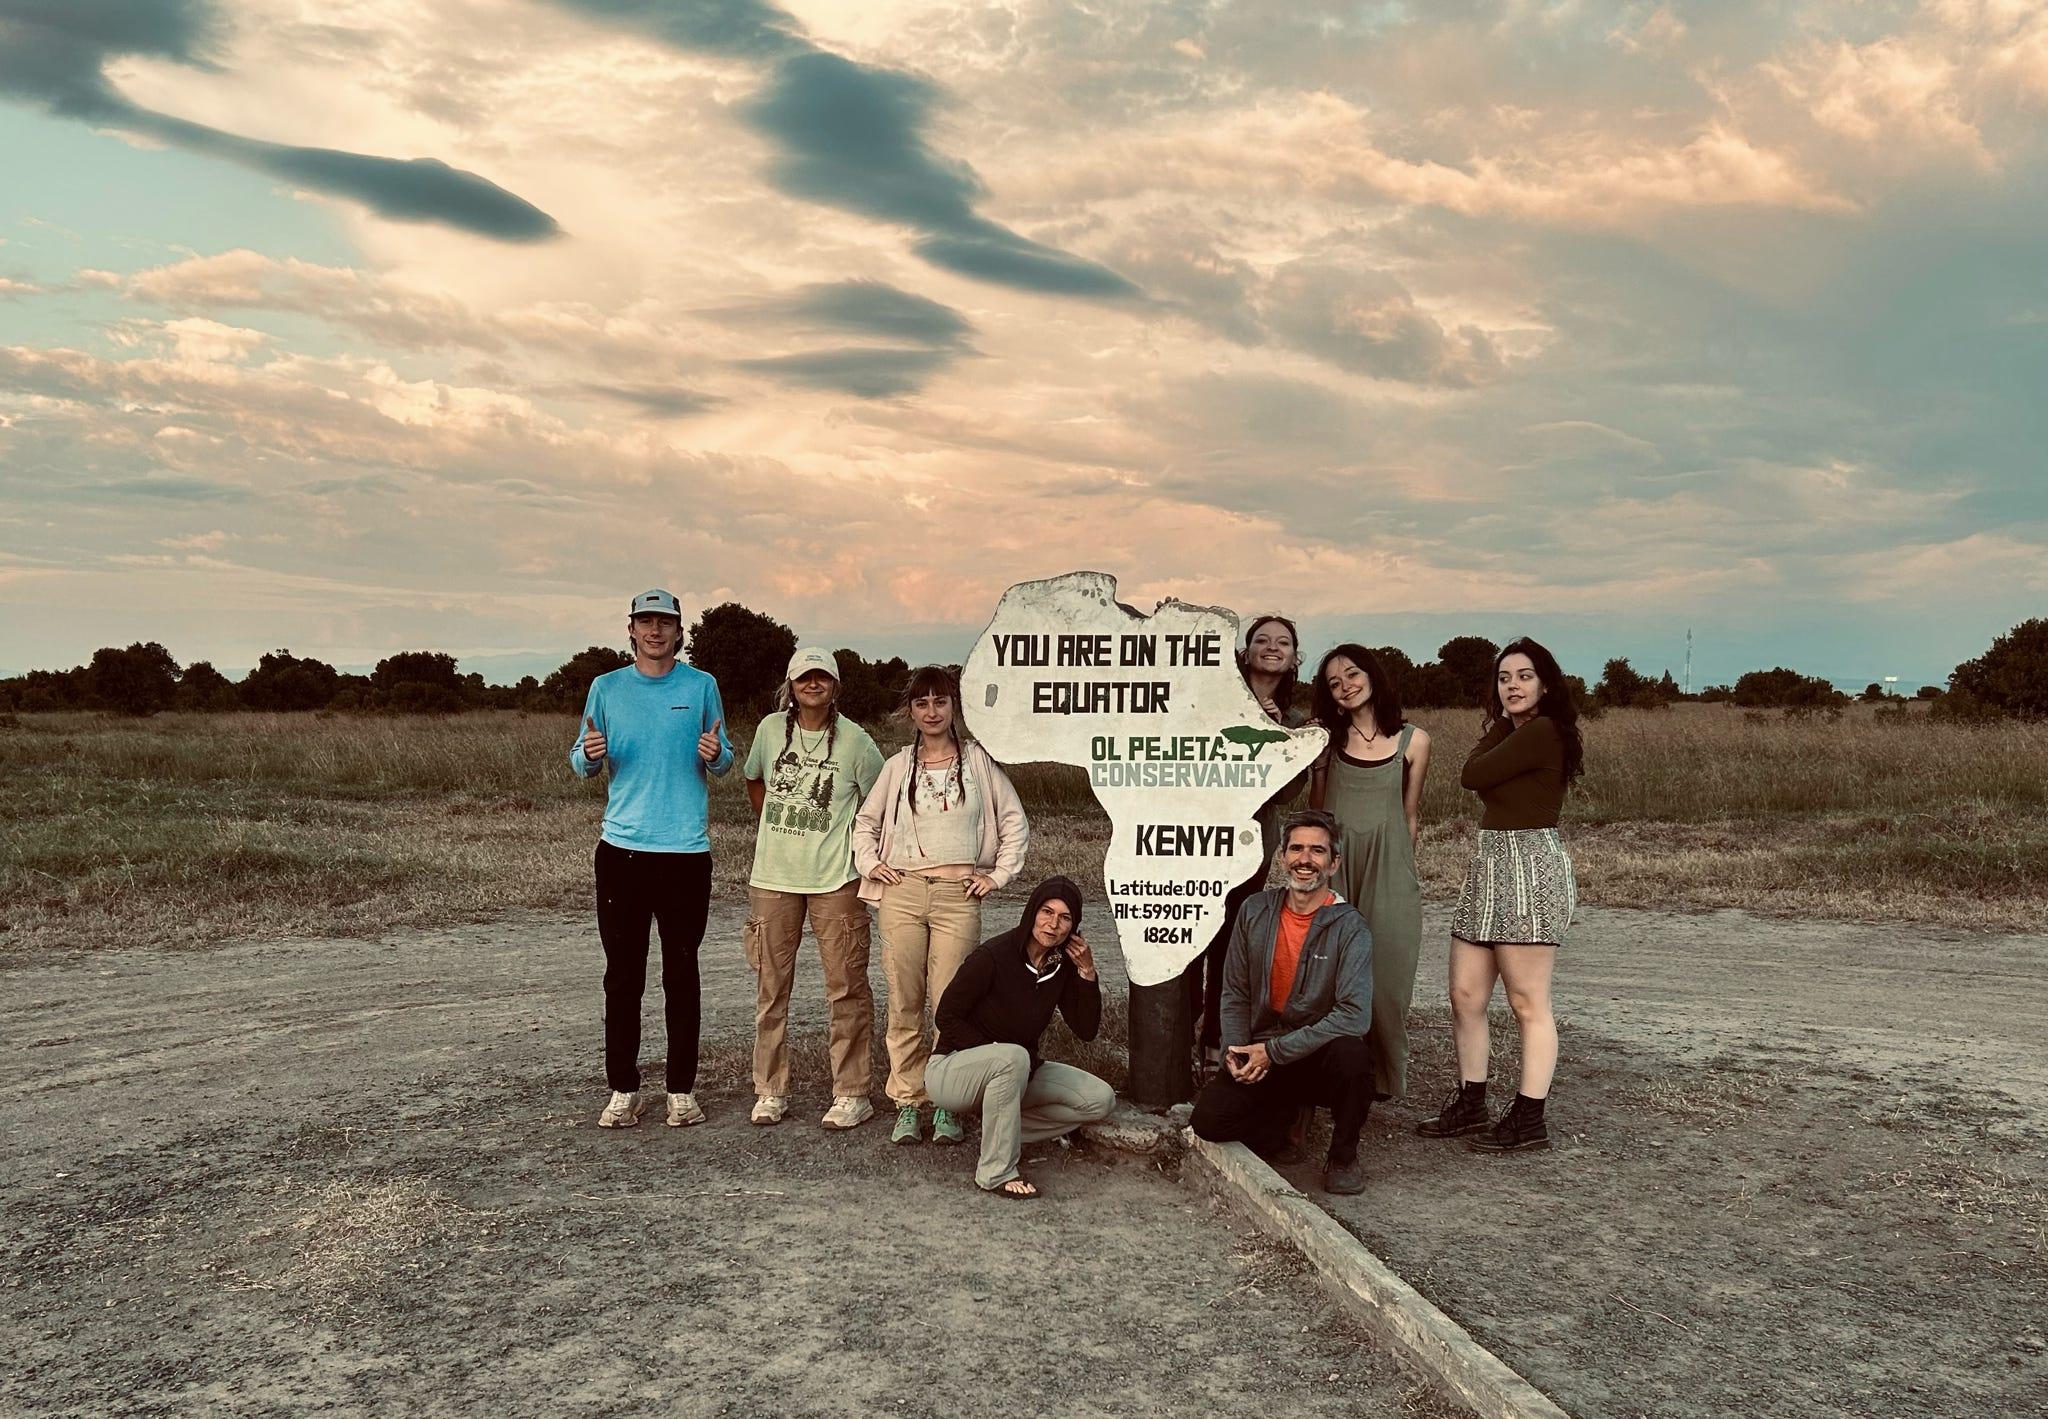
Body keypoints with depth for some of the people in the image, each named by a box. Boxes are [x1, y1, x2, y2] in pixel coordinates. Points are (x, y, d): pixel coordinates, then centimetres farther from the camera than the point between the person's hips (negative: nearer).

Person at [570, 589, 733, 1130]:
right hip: (621, 847, 1)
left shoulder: (701, 686, 5)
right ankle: (623, 1090, 12)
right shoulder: (607, 687, 8)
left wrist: (714, 754, -15)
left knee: (681, 973, 4)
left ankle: (682, 1091, 11)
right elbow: (581, 764, 10)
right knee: (623, 975, 4)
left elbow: (725, 761, 8)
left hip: (686, 848, -1)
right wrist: (589, 754, -13)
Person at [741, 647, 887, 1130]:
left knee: (846, 988, -2)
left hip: (835, 880, -3)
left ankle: (851, 1094, 7)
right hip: (772, 877, 3)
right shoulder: (771, 729, 5)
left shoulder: (854, 740, -4)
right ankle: (770, 1092, 19)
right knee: (771, 986, 8)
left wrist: (866, 854, 1)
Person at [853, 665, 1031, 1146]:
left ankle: (947, 1106, 4)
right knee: (904, 1003, 2)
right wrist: (869, 863, 9)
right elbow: (866, 820, 23)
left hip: (958, 896, -2)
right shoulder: (899, 764, 12)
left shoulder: (977, 759, 8)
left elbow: (1015, 822, 11)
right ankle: (907, 1104, 10)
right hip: (902, 893, 2)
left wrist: (998, 875, 5)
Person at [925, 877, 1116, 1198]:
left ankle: (1002, 1130, 2)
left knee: (1101, 1100, -6)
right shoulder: (992, 956, -22)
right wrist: (996, 1052, -22)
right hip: (952, 1068, -6)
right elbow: (947, 1018, -16)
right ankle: (996, 1173, -26)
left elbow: (1086, 1030, -4)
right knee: (1012, 1057, -40)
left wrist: (1087, 973, -15)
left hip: (1014, 1072, 7)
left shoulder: (1062, 965, -4)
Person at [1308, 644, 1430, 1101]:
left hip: (1388, 869, -1)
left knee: (1385, 971, 1)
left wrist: (1399, 862, 7)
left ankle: (1383, 1076, 14)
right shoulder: (1327, 737, 7)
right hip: (1334, 862, 1)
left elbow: (1410, 815, 9)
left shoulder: (1413, 740, 5)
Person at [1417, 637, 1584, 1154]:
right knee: (1465, 995, 10)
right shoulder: (1519, 733, 19)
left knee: (1528, 1003, -2)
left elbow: (1473, 775, -9)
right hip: (1490, 864, 10)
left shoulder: (1542, 732, -12)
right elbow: (1483, 781, 11)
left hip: (1530, 867, -10)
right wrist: (1504, 721, 13)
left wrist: (1502, 723, 3)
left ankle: (1529, 1120, 6)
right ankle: (1470, 1103, 21)